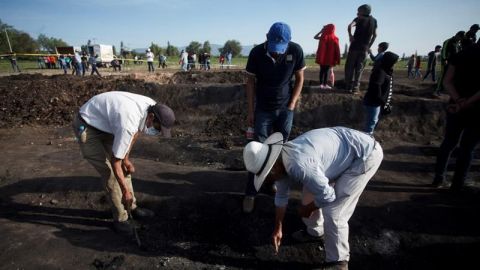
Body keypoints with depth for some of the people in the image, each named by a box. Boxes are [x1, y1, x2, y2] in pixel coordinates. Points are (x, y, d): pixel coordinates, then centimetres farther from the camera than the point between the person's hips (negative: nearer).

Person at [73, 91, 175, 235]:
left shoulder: (152, 106, -15)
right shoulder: (128, 125, -38)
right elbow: (115, 161, -27)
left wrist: (126, 159, 2)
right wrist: (125, 190, -18)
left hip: (104, 123, 8)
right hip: (86, 127, -8)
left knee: (125, 168, 8)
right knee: (110, 173, -10)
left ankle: (132, 207, 23)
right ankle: (120, 219, 7)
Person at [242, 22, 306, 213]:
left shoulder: (296, 51, -11)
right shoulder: (257, 53, -14)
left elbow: (299, 79, 1)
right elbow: (250, 82, -5)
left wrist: (292, 105, -4)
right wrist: (250, 111, -6)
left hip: (286, 108, 2)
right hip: (263, 109, -1)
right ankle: (250, 193, 9)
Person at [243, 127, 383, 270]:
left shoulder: (299, 166, -35)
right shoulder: (280, 160, -4)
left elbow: (327, 196, -24)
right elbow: (281, 196, 9)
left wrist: (307, 209, -3)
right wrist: (278, 229, 17)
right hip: (342, 149, 9)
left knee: (333, 212, -9)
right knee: (310, 192, 15)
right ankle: (314, 231, 40)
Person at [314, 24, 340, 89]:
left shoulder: (322, 37, -4)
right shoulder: (335, 38, -4)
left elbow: (315, 37, 15)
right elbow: (337, 49, -4)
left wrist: (321, 31, 15)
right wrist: (337, 59, 2)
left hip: (322, 57, 1)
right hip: (330, 58, -1)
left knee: (322, 70, 8)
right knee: (326, 71, 4)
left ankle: (321, 84, 5)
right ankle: (325, 84, 3)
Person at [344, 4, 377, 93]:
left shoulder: (359, 19, 1)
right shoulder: (374, 20, 13)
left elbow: (350, 26, -18)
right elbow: (375, 35, 10)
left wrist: (350, 35, -5)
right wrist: (369, 46, 15)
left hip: (355, 46, -3)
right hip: (364, 48, 3)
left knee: (349, 67, 3)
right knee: (359, 69, 5)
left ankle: (349, 86, -3)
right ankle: (355, 88, 0)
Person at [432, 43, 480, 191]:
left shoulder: (461, 55, 3)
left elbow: (447, 81, -6)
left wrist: (459, 100, -14)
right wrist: (466, 104, -15)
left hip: (456, 108, 3)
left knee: (448, 143, 16)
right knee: (467, 149, 8)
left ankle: (438, 177, 20)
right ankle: (457, 185, 16)